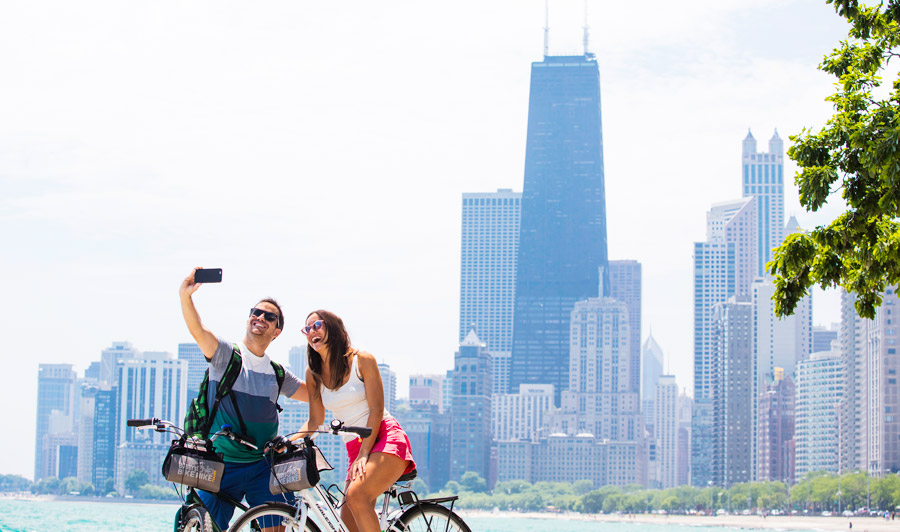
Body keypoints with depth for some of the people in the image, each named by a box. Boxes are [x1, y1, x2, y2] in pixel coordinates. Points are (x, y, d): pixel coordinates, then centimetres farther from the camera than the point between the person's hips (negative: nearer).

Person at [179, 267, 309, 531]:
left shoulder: (277, 374, 13)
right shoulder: (227, 354, -2)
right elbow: (198, 331, -21)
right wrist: (185, 296, -40)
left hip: (262, 467, 3)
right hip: (220, 466, -3)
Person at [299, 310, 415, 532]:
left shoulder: (362, 360, -6)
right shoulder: (314, 373, 8)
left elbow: (376, 411, -9)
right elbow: (315, 420, 8)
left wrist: (364, 454, -18)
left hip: (385, 438, -6)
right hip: (354, 446, 6)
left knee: (356, 494, -31)